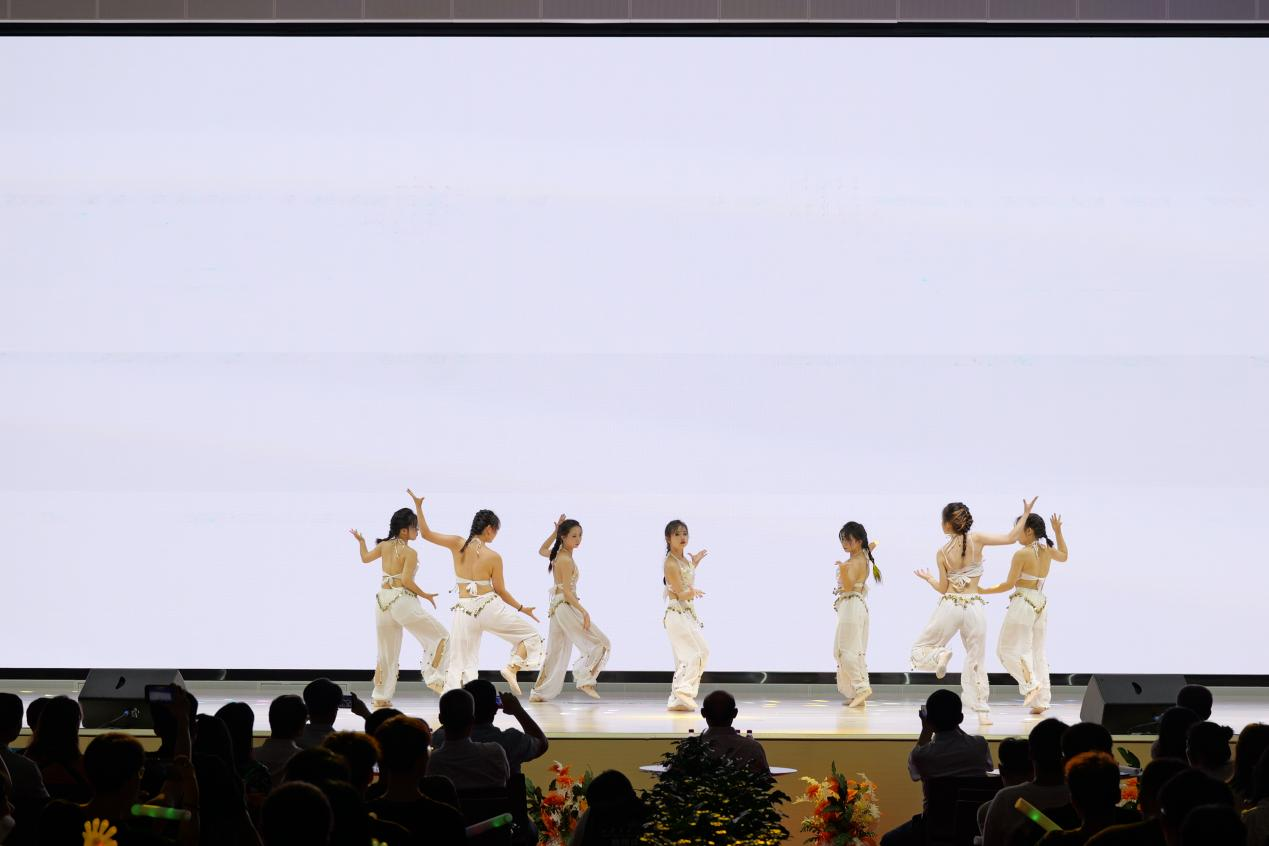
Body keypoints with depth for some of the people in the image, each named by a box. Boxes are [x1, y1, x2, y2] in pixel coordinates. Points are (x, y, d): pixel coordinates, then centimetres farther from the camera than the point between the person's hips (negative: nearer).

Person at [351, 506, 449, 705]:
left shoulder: (384, 545, 8)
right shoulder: (410, 553, -11)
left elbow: (365, 558, 25)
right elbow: (406, 580, -20)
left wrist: (361, 541, 42)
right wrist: (425, 595, -8)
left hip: (383, 600, 7)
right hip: (403, 601, -7)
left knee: (386, 652, 18)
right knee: (440, 636, 3)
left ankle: (380, 696, 19)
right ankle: (434, 677, -9)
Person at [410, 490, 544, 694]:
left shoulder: (457, 544, -3)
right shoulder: (493, 557, -8)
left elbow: (426, 533, 1)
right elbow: (500, 591, 0)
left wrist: (418, 506, 6)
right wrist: (521, 608, 14)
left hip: (464, 611, 3)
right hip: (489, 607, -3)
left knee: (459, 663, 9)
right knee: (531, 636, 12)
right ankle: (512, 667, -10)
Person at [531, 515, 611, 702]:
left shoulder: (557, 555, 10)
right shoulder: (566, 560, -16)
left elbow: (542, 550, 34)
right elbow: (567, 591, -21)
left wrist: (555, 532, 26)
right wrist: (583, 611, -26)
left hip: (556, 608, 10)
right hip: (567, 608, -9)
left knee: (556, 652, 15)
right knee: (601, 643, -7)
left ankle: (540, 692, 16)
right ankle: (585, 679, -13)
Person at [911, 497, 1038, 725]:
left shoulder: (942, 552, -4)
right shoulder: (977, 539, -5)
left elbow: (943, 588, 1)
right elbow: (1011, 538, -7)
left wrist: (927, 578, 20)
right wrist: (1026, 514, 1)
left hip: (949, 606, -2)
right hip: (975, 607, 2)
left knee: (919, 649, 14)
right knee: (977, 661, 14)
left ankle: (940, 655, -19)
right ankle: (982, 711, 10)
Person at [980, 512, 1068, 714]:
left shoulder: (1022, 554, -14)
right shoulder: (1047, 551, 6)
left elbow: (1009, 584, -13)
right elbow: (1064, 556, 30)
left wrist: (984, 591, -5)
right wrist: (1058, 531, 27)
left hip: (1022, 603, -8)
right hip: (1041, 604, 8)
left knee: (1007, 649, 2)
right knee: (1037, 652, 12)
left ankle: (1031, 683, -14)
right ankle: (1041, 700, 10)